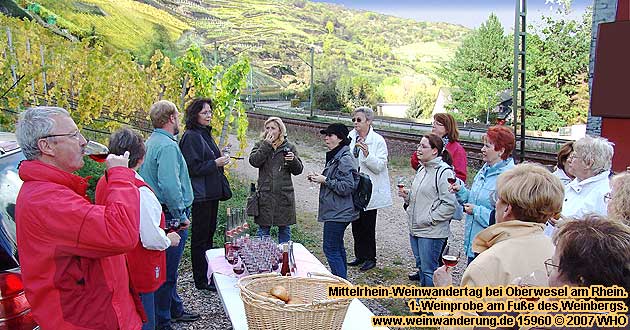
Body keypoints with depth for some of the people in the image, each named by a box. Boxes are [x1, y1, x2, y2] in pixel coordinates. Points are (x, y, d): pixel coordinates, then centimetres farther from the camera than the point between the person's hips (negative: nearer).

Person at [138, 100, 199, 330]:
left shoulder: (151, 142, 13)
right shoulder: (167, 146, -18)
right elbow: (169, 186, -27)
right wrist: (181, 216, -17)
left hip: (159, 214, 10)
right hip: (170, 217, -10)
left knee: (167, 268, 20)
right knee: (167, 271, 0)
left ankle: (175, 310, 35)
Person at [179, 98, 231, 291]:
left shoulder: (205, 134, 13)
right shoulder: (191, 137, -15)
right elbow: (193, 168, -20)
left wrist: (221, 161, 7)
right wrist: (216, 163, -18)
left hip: (211, 193, 9)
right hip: (200, 195, -9)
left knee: (209, 232, 17)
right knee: (200, 237, 1)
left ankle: (208, 273, 30)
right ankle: (201, 281, 13)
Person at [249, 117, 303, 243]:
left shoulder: (289, 147, 6)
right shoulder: (260, 145, 7)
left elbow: (298, 170, 3)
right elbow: (254, 161, -12)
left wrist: (293, 160, -17)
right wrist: (266, 145, -14)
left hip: (284, 195, 0)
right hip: (265, 195, 0)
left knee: (284, 229, 11)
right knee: (263, 228, 7)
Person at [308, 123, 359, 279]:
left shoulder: (345, 159, -18)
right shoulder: (335, 157, 14)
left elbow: (347, 187, -23)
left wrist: (325, 180, -18)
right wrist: (319, 178, 9)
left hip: (337, 213, -11)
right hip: (336, 212, 11)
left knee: (331, 248, -6)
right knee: (337, 247, 18)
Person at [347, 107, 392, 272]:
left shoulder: (378, 140, -10)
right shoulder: (350, 138, 4)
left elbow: (379, 166, -17)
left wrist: (367, 154, -29)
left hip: (370, 190, -5)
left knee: (368, 225, 3)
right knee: (356, 224, 13)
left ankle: (370, 258, 19)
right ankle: (360, 256, 28)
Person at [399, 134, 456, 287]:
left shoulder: (444, 172, -17)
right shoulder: (422, 169, 13)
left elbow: (450, 204, -21)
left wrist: (430, 219, -19)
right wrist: (407, 195, 6)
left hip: (432, 232, -9)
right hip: (415, 228, 9)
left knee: (429, 270, -2)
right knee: (421, 266, 21)